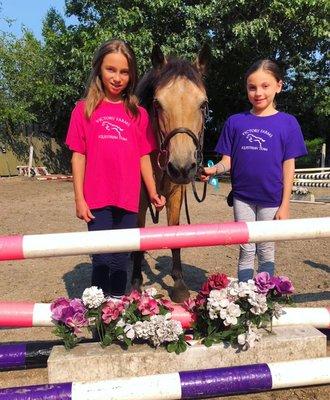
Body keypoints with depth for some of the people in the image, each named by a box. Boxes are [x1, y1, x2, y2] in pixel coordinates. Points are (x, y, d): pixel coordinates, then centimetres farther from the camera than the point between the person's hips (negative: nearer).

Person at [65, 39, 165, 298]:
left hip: (128, 199, 2)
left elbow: (144, 157, 8)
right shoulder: (85, 109, 1)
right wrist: (79, 199, -4)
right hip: (97, 199, -2)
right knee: (102, 260, 5)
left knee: (121, 262, 13)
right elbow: (78, 155, 0)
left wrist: (153, 194, 6)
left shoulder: (138, 114, 6)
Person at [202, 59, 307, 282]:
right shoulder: (235, 122, 1)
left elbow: (289, 167, -3)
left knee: (266, 252, 12)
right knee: (246, 251, 11)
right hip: (242, 198, 1)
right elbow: (228, 161, 2)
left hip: (271, 200, -1)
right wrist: (214, 170, -20)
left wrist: (285, 205, -5)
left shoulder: (287, 123, -3)